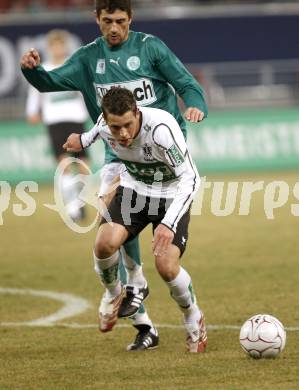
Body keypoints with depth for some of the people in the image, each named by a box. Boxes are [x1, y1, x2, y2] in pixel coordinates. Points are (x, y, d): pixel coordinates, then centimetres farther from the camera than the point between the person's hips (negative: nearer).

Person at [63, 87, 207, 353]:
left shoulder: (161, 129, -36)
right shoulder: (105, 125, -19)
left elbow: (190, 179, -35)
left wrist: (169, 223, -44)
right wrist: (85, 140, 22)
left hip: (172, 195, -4)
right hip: (134, 189, 4)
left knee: (166, 266, -21)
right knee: (105, 243, -23)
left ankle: (194, 319, 11)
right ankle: (114, 295, 11)